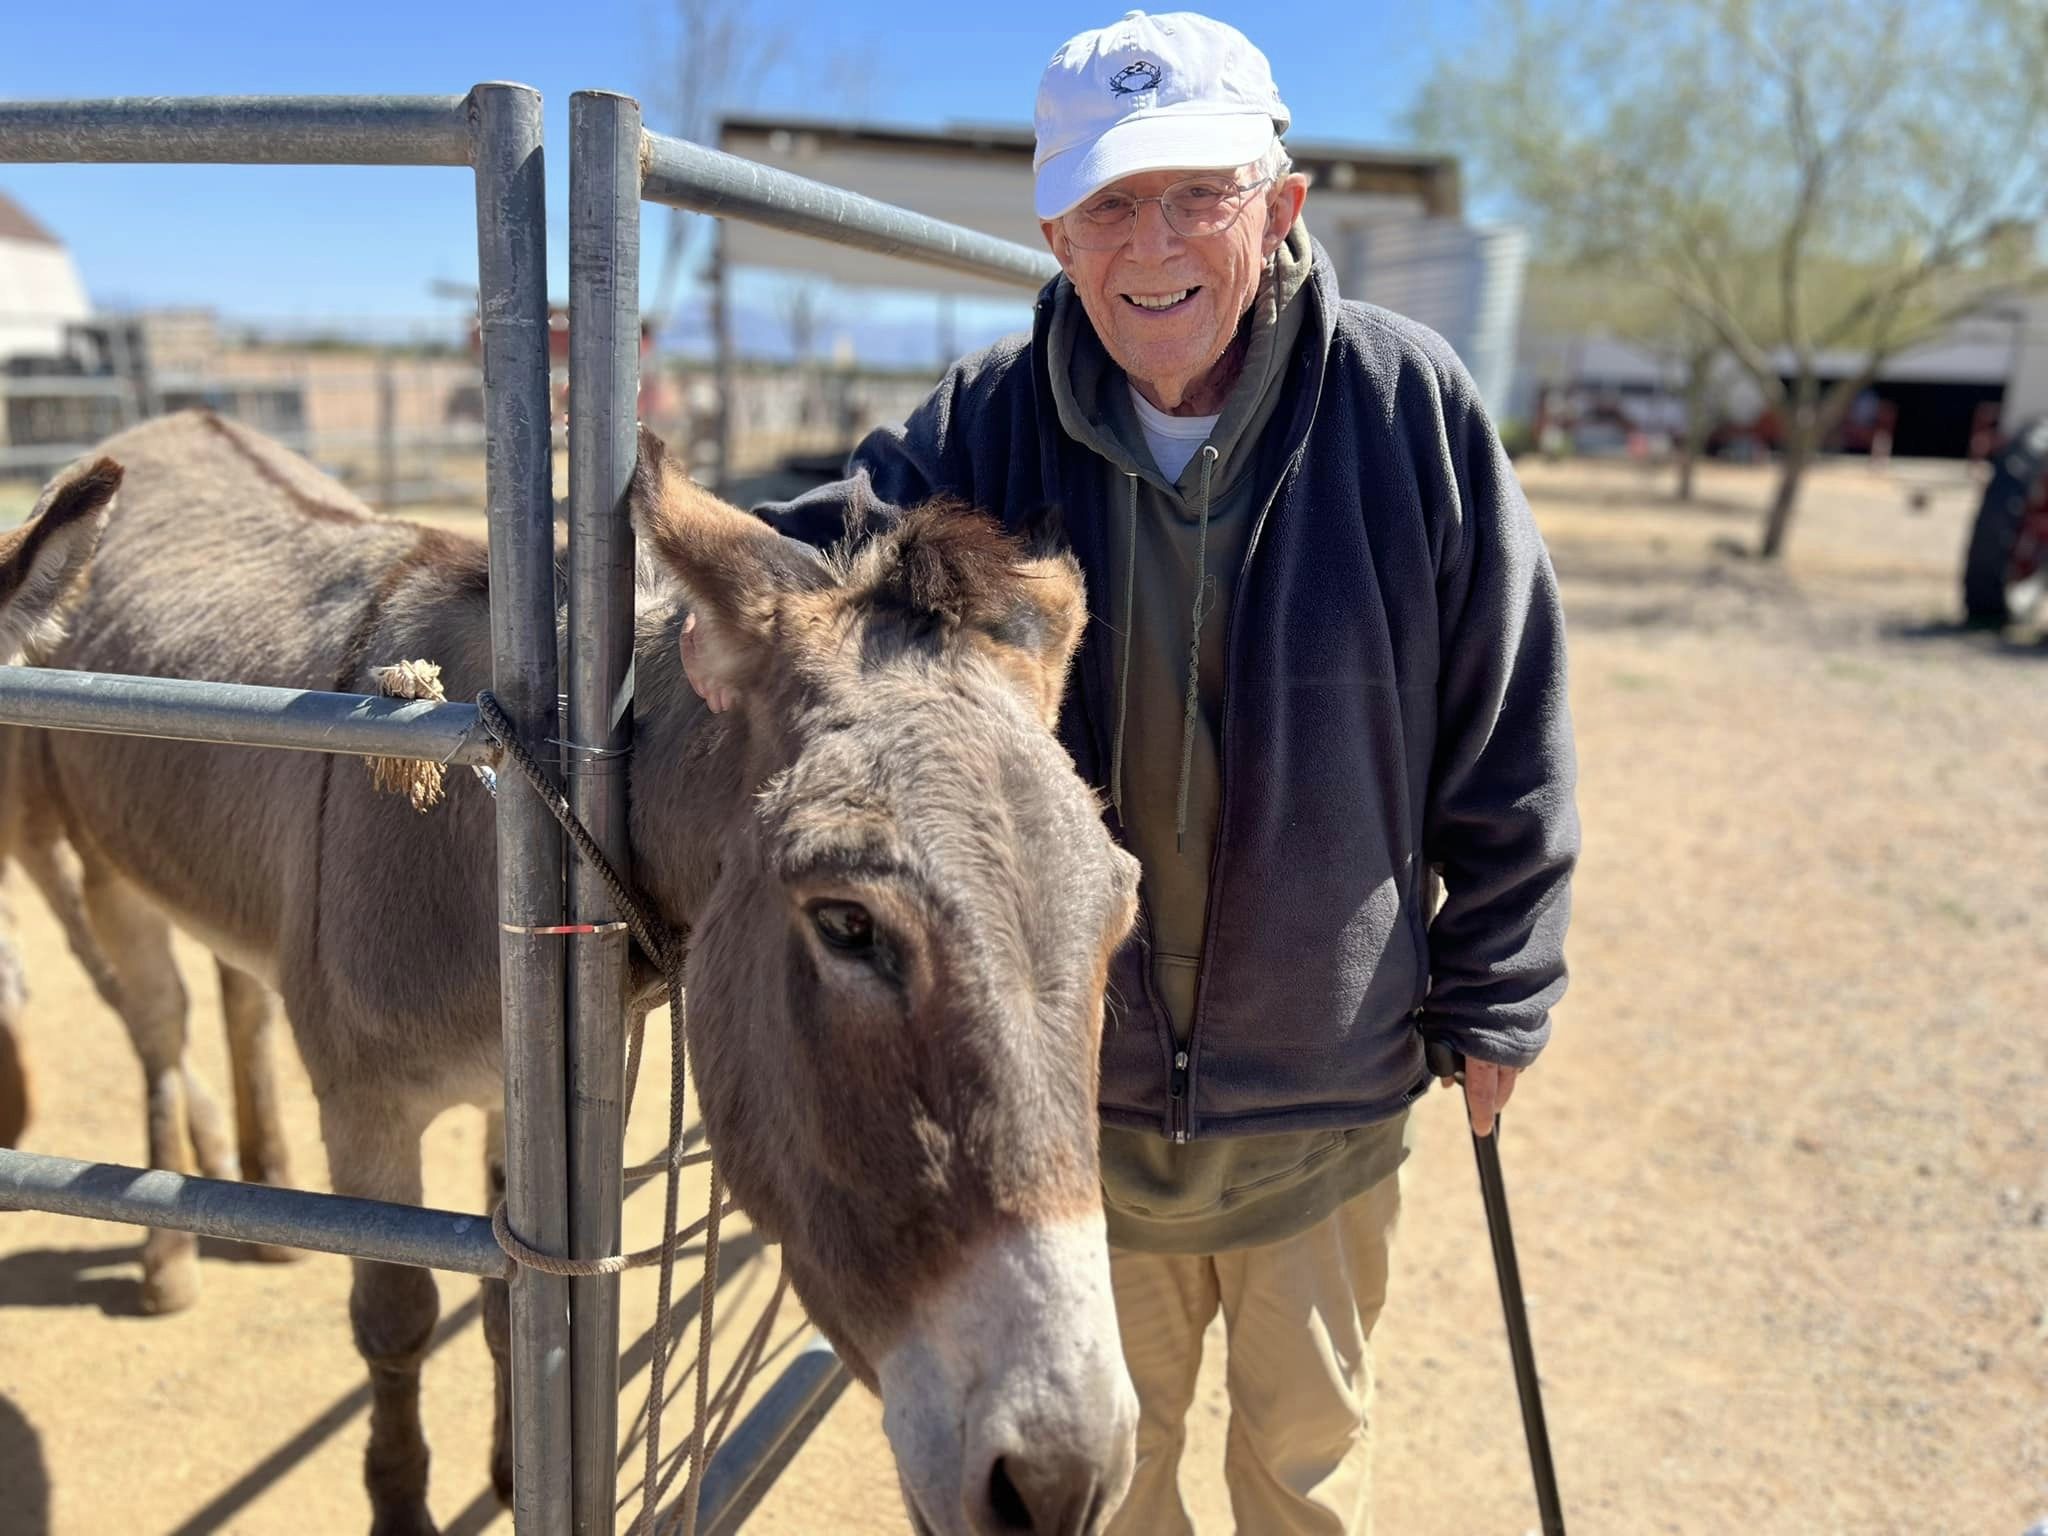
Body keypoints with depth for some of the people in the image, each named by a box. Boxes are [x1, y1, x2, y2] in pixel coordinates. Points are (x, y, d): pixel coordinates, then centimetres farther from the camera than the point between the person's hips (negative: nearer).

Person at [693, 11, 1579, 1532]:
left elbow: (1506, 736, -7)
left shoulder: (1407, 402, -14)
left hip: (1326, 1085, -1)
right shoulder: (991, 422, -11)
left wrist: (1492, 995, -1)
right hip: (1074, 1080, 1)